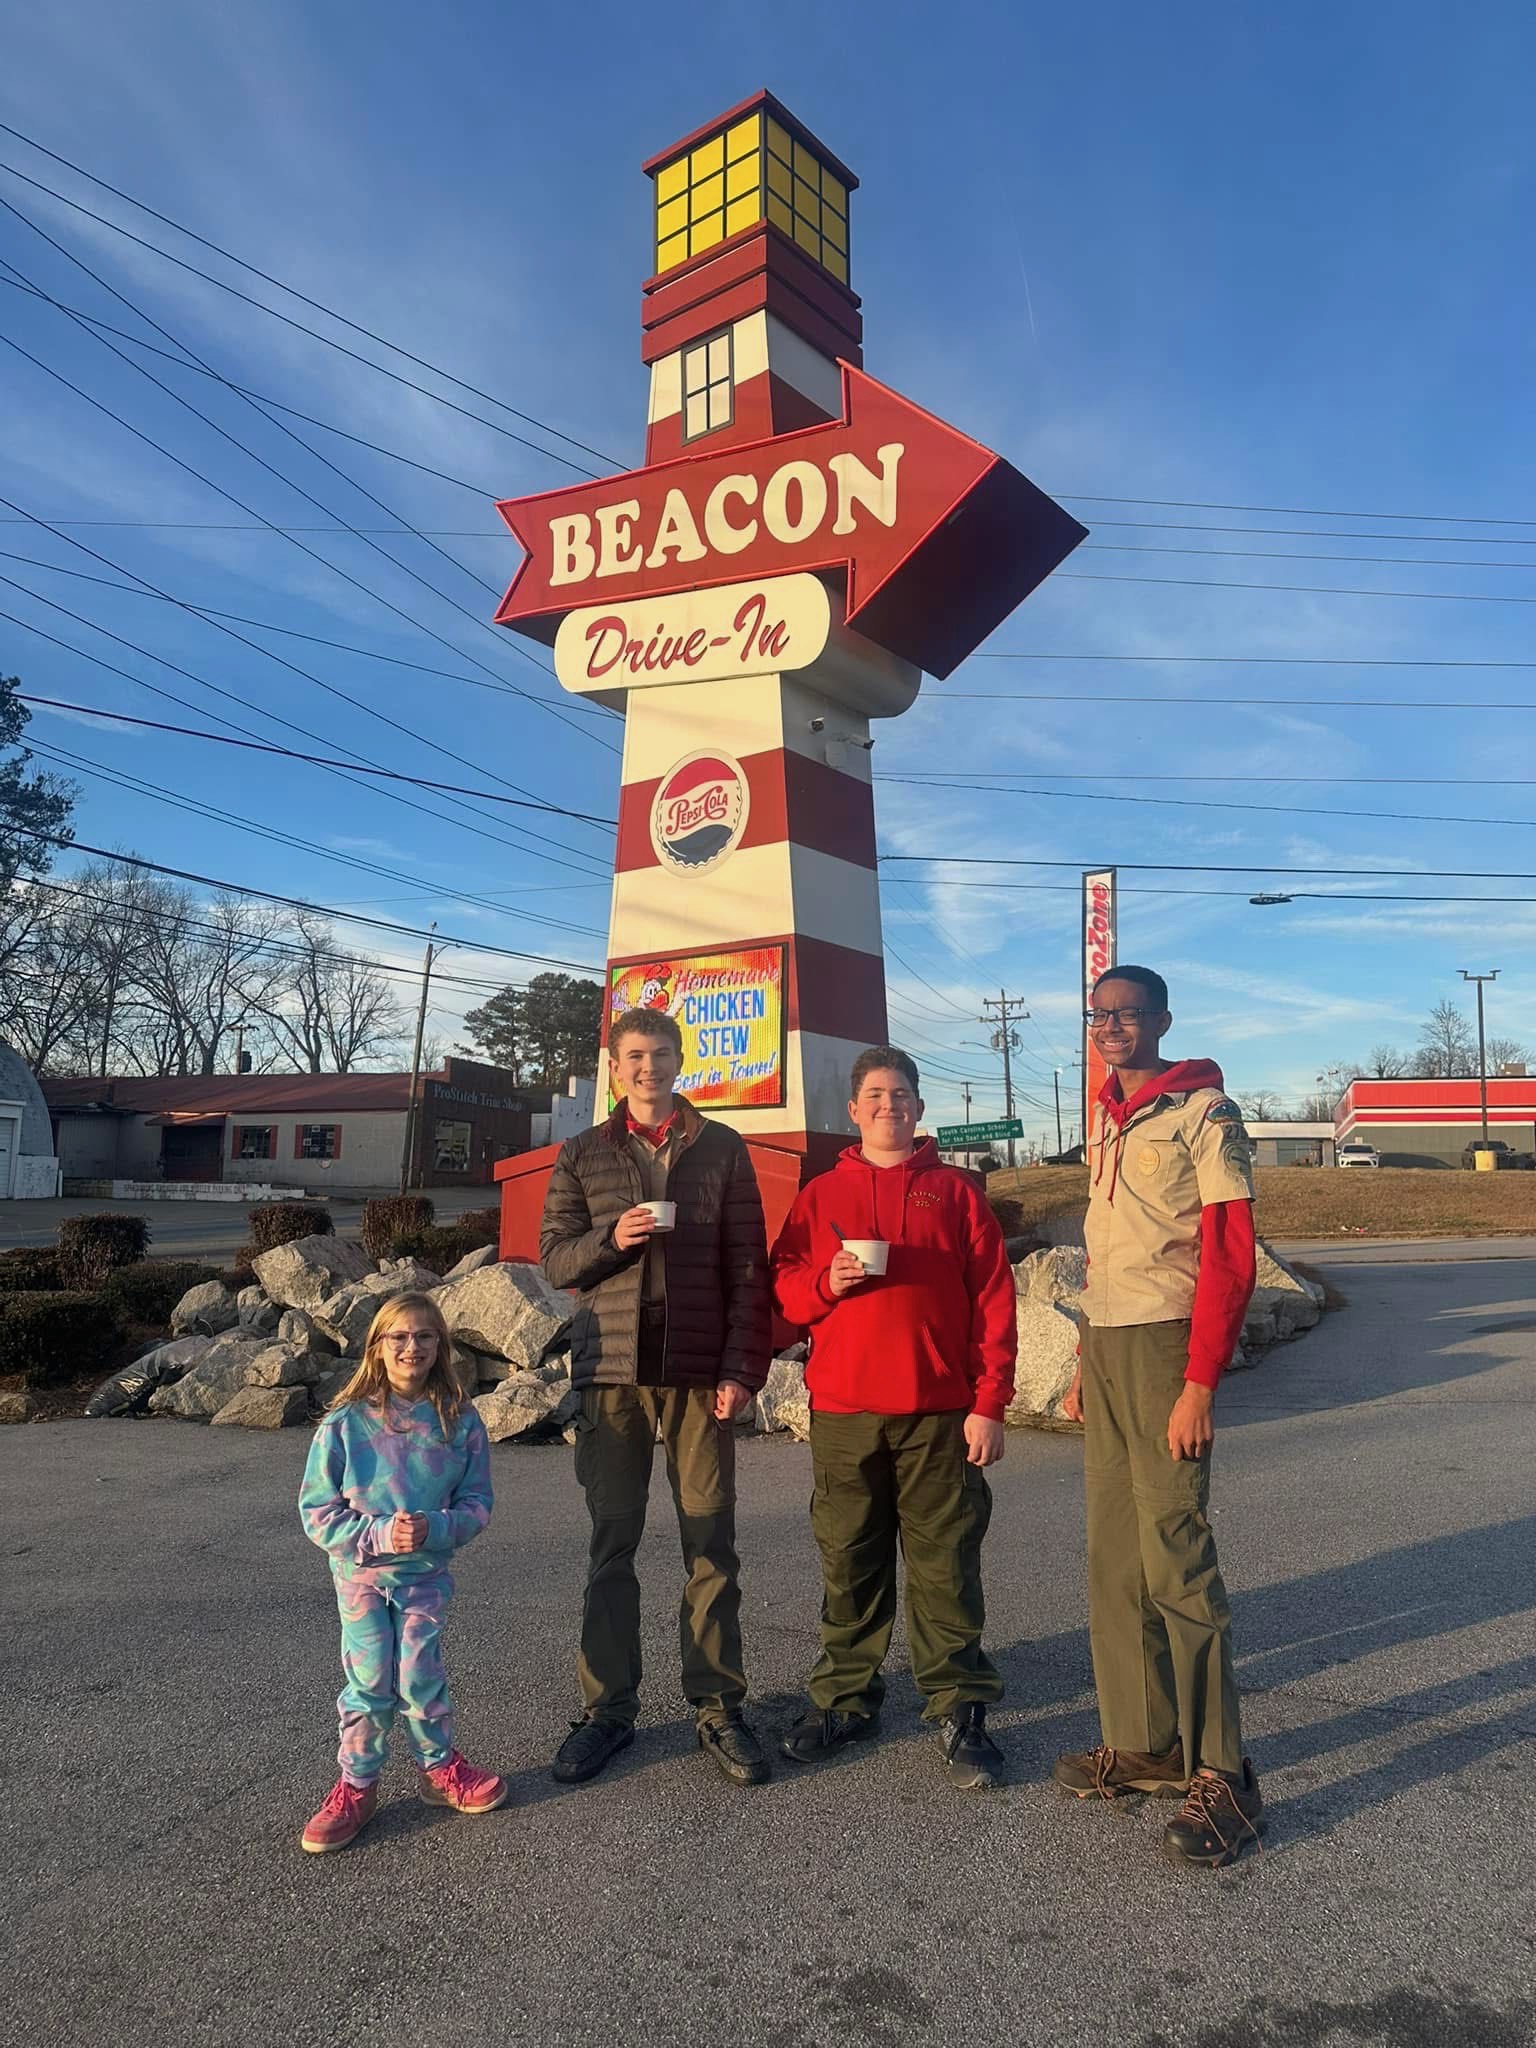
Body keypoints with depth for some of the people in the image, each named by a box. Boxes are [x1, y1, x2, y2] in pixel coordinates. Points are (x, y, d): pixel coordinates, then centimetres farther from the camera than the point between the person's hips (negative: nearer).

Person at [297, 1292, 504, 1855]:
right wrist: (378, 1535, -21)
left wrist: (434, 1529, -22)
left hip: (427, 1572, 1)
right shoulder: (345, 1422, -12)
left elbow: (477, 1503, -3)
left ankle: (439, 1768, 28)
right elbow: (317, 1509, -9)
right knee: (368, 1681, 2)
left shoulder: (460, 1423, -8)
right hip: (361, 1571, -1)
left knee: (420, 1677, 3)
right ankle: (355, 1787, 24)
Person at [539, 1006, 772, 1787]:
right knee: (611, 1543, 7)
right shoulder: (583, 1155, 9)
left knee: (712, 1544, 5)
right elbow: (554, 1258, 6)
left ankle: (718, 1707, 18)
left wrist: (742, 1367, -5)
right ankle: (608, 1708, 20)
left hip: (701, 1371, -1)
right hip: (612, 1369, 1)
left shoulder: (722, 1150, 5)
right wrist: (611, 1237, -14)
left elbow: (748, 1267, 2)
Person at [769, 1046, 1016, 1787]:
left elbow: (993, 1299, 1)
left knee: (945, 1566, 4)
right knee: (849, 1564, 10)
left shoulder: (956, 1191, 5)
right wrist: (827, 1281, -13)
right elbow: (784, 1287, 9)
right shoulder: (820, 1195, 10)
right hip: (842, 1410, 2)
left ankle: (959, 1711, 16)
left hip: (939, 1412, -1)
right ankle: (845, 1698, 25)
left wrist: (989, 1403, -5)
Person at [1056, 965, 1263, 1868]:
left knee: (1174, 1557, -7)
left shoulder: (1204, 1110, -7)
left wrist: (1201, 1383, -18)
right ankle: (1141, 1744, 23)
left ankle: (1222, 1776, 5)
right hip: (1105, 1348, 8)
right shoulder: (1110, 1119, 16)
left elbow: (1233, 1255, -13)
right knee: (1115, 1560, 11)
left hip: (1166, 1349, -8)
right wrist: (1087, 1363, 16)